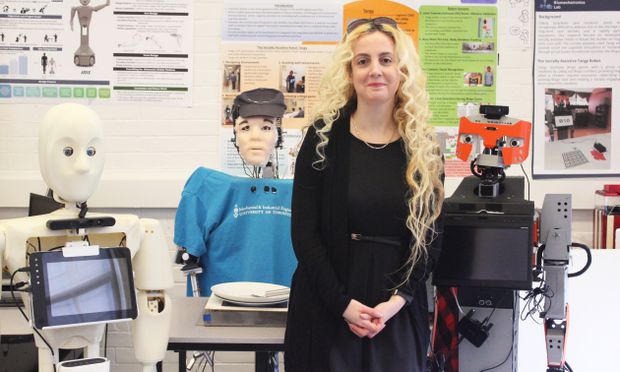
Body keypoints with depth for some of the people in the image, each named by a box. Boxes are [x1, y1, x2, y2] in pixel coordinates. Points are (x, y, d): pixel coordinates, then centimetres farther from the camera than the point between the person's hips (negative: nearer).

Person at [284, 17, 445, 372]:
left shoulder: (424, 147, 3)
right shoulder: (324, 136, -2)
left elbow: (431, 234, 3)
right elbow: (304, 229, -5)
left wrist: (398, 299, -10)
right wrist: (342, 301, -13)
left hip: (398, 312, 2)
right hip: (326, 308, -1)